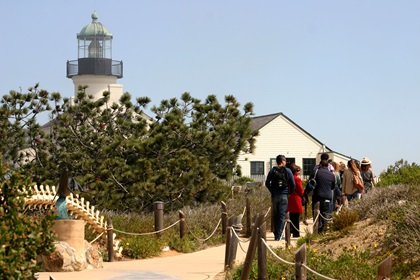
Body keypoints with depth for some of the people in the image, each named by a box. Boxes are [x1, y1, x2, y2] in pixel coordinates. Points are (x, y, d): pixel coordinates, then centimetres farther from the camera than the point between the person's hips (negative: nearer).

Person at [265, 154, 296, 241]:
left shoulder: (272, 171, 2)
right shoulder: (288, 171, -2)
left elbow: (267, 183, 0)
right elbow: (293, 184, -3)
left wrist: (272, 191, 12)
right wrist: (290, 192, 11)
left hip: (274, 196, 2)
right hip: (284, 195, -2)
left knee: (275, 215, 11)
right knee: (282, 215, 0)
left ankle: (276, 234, 14)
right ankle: (279, 235, -6)